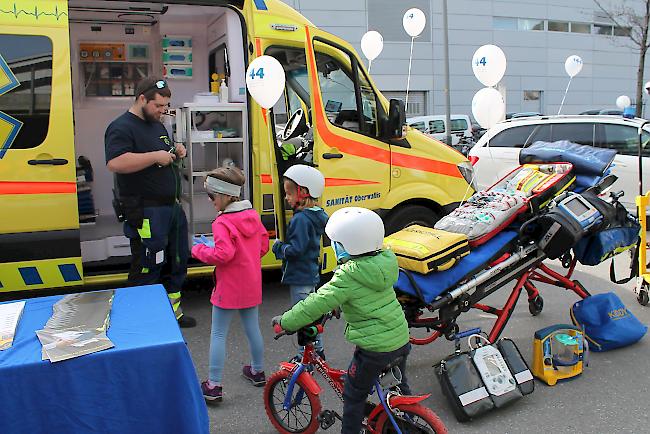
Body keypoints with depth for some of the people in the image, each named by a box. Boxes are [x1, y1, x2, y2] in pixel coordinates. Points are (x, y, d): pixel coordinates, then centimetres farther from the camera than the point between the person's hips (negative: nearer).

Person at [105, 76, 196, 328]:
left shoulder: (158, 126, 18)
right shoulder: (121, 128, -11)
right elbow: (115, 163, -26)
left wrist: (176, 152, 8)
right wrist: (155, 156, -24)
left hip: (172, 206, 10)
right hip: (146, 212, -10)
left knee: (177, 263, 16)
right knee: (147, 269, -3)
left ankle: (173, 312, 30)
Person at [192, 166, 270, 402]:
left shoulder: (222, 223, -20)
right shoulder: (253, 215, 3)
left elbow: (223, 254, -29)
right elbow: (263, 246, 10)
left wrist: (199, 249, -14)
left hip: (229, 288, -7)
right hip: (252, 285, 7)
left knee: (218, 334, 4)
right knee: (252, 328, 20)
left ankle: (214, 385, 8)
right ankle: (257, 371, 36)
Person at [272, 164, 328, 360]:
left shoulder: (301, 219, -23)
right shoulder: (315, 215, 8)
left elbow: (296, 249, -28)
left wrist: (279, 248, -12)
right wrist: (283, 246, 13)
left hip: (300, 277, -10)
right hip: (311, 274, 10)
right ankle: (317, 350, 34)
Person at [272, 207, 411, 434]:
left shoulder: (347, 277, -20)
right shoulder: (383, 262, 1)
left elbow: (316, 304, -19)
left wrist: (285, 322, -8)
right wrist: (340, 304, 26)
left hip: (374, 349, -8)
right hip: (401, 340, 8)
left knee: (354, 397, 13)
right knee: (400, 387, 30)